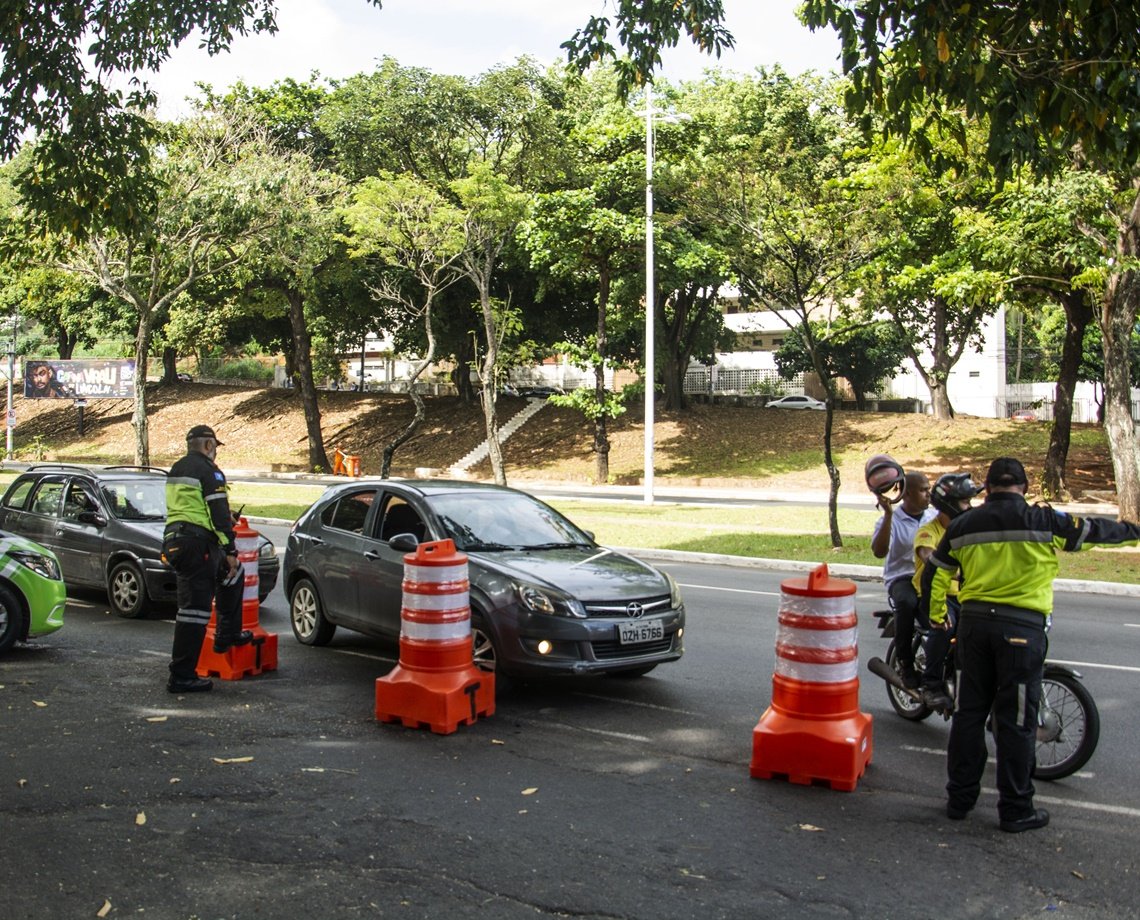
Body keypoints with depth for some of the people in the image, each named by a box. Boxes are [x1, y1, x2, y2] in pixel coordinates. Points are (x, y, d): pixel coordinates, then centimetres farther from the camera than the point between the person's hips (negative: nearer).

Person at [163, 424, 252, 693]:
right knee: (194, 609, -6)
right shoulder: (207, 470, -9)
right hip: (197, 544, -10)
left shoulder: (176, 470, 19)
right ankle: (181, 676, -5)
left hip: (174, 540, 10)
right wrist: (230, 550, -10)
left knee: (232, 573, 27)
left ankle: (228, 634, 29)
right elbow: (219, 514, -13)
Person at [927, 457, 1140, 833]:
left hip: (973, 623, 4)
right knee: (1017, 721, 3)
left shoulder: (962, 526, 6)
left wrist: (936, 616, 29)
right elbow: (1092, 530, 7)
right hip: (1021, 628, -4)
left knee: (969, 713, 12)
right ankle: (1015, 810, 11)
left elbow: (937, 574, 13)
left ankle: (959, 798, 18)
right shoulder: (1045, 522, -5)